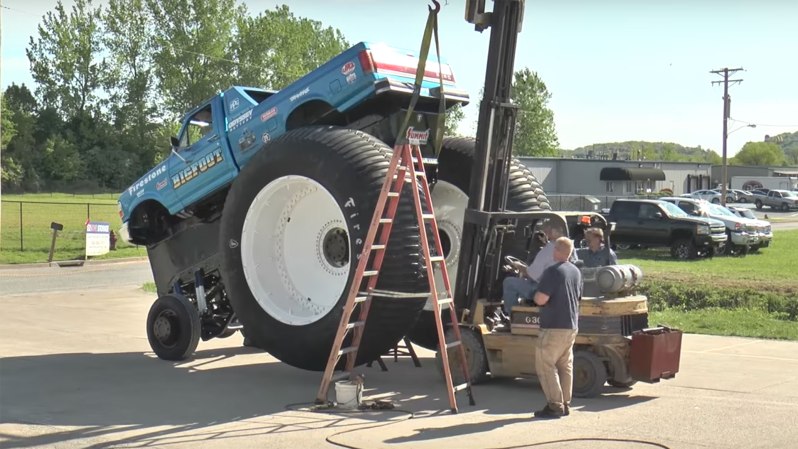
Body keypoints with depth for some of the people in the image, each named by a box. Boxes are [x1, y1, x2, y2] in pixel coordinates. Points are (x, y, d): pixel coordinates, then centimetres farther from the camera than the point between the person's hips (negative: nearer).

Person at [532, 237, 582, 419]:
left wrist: (536, 293, -2)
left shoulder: (552, 272, -18)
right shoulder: (576, 272, 10)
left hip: (554, 327, -8)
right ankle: (565, 404, 15)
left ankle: (555, 406, -7)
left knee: (545, 365, -3)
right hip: (571, 326, 9)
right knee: (565, 365, 13)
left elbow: (540, 299, -23)